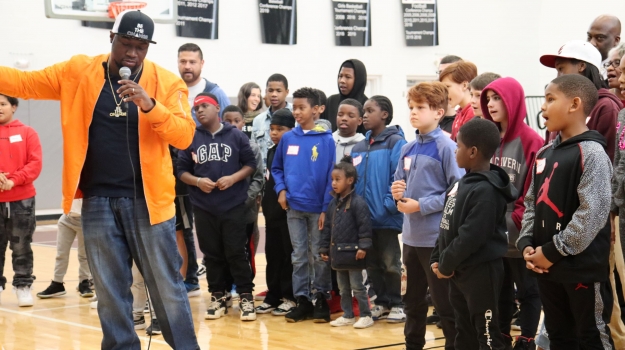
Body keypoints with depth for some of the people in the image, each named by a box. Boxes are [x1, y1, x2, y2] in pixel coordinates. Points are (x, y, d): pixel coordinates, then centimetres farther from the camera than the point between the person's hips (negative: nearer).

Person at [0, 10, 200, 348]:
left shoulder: (166, 82, -2)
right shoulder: (78, 72, 4)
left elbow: (184, 135, -10)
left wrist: (150, 105, -24)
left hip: (147, 199, -2)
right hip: (98, 200, 2)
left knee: (166, 286, 3)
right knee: (109, 290, 10)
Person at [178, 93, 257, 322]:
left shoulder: (236, 136, 1)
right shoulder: (191, 139, 4)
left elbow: (251, 164, 2)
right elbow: (182, 170, 6)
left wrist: (233, 178, -13)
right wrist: (197, 181, -12)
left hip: (234, 205, -2)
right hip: (203, 207, 2)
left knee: (236, 252, -2)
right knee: (212, 254, 8)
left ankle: (246, 298, 5)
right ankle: (218, 297, 17)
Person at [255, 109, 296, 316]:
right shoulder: (271, 151, 14)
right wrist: (265, 202, 16)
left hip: (289, 211, -8)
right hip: (271, 212, 8)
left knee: (289, 256, -1)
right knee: (272, 255, 11)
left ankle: (290, 297, 5)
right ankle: (273, 296, 18)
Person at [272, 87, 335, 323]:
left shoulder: (326, 140, -7)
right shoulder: (288, 138, 4)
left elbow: (331, 176, -7)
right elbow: (276, 168, 15)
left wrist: (327, 208, -11)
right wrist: (281, 189, -2)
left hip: (318, 208, -3)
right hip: (293, 207, 3)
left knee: (320, 256, 6)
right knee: (298, 256, 9)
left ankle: (322, 299, 16)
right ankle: (302, 300, 16)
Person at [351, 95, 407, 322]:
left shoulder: (395, 143, -9)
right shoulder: (359, 148, 11)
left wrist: (389, 205, -19)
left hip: (386, 218, -6)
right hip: (363, 217, 6)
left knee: (390, 264, 3)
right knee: (372, 264, 13)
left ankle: (396, 304, 15)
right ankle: (381, 302, 24)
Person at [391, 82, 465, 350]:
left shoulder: (446, 147, -12)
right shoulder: (407, 149, 9)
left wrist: (422, 206, -18)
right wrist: (398, 193, -4)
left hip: (437, 237, -8)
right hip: (411, 235, 8)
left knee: (445, 303, 0)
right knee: (413, 300, 19)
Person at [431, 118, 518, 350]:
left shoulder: (485, 190, -21)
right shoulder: (464, 183, 10)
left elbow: (471, 237, -25)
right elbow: (447, 226, 16)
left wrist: (446, 264, -14)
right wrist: (437, 259, 7)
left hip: (481, 271, -10)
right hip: (459, 271, 10)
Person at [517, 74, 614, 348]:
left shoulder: (591, 153, -13)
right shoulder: (544, 154, 12)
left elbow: (593, 213, -20)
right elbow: (531, 203, 16)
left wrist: (553, 252, -17)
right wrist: (527, 244, 0)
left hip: (583, 267, -8)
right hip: (547, 266, 8)